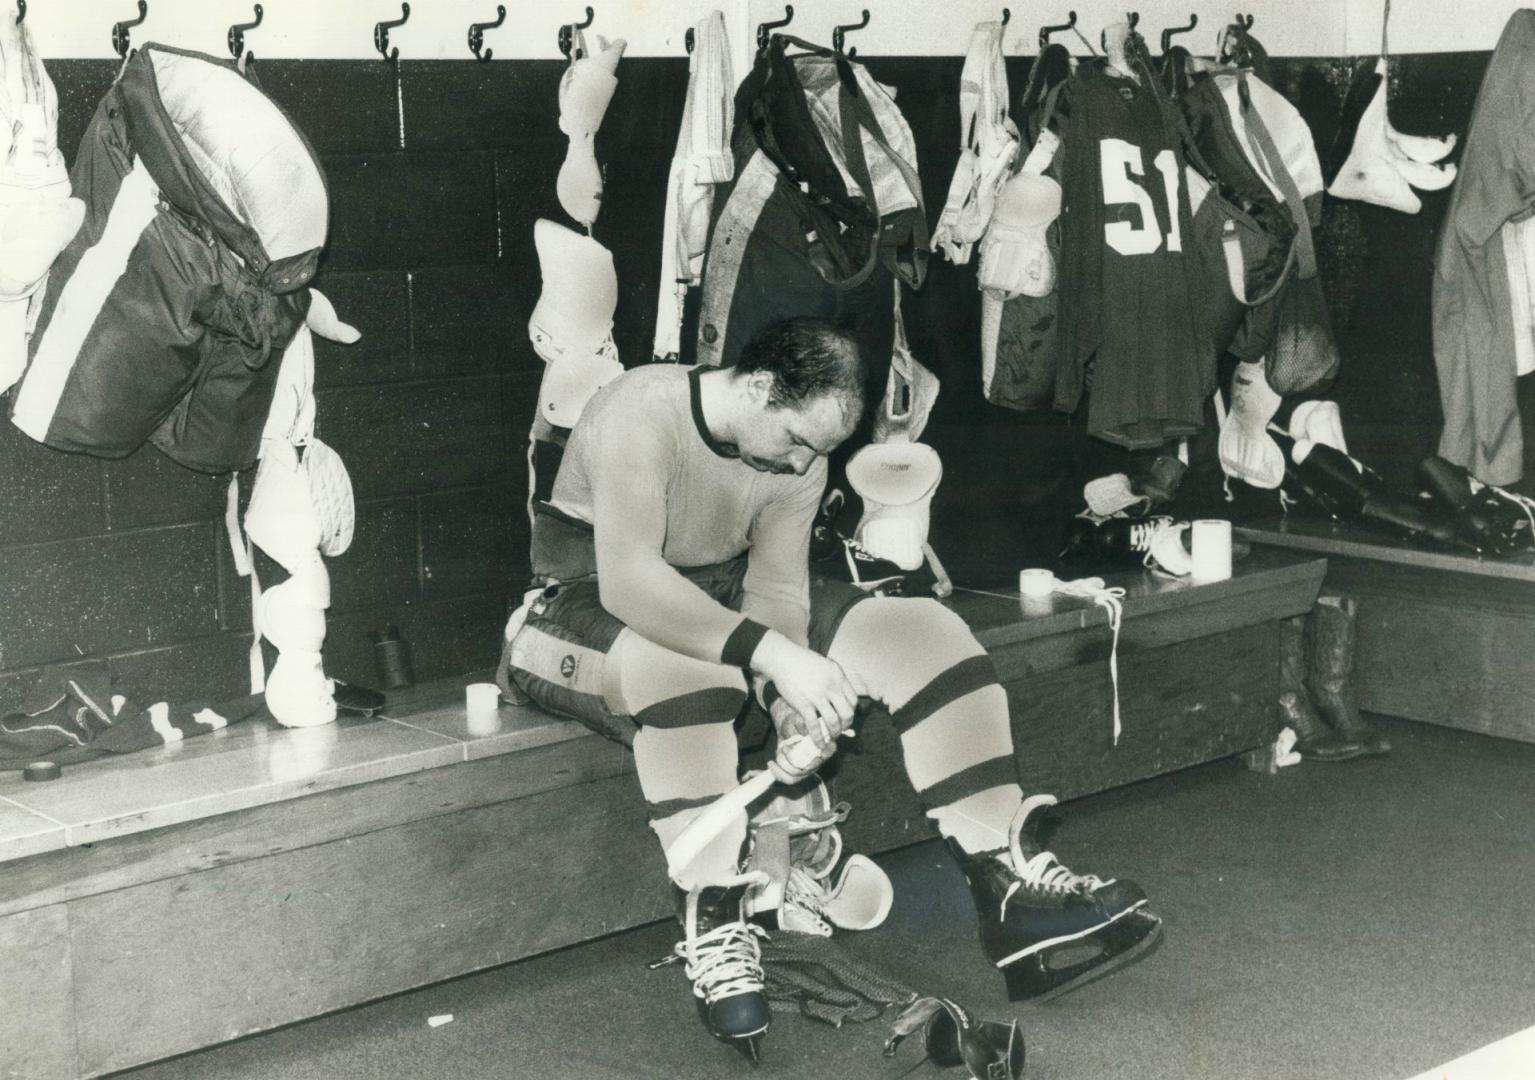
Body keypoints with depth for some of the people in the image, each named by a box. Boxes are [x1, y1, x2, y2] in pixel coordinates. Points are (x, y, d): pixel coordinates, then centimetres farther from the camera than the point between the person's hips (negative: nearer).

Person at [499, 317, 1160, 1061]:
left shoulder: (798, 455, -4)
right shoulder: (643, 414, -27)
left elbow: (776, 589, -7)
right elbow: (627, 581, -37)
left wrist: (792, 696, -28)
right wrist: (775, 658, -42)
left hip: (719, 596, 7)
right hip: (586, 610, -7)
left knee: (927, 632, -10)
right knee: (683, 662, -44)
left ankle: (1008, 887, -15)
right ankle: (710, 924, -36)